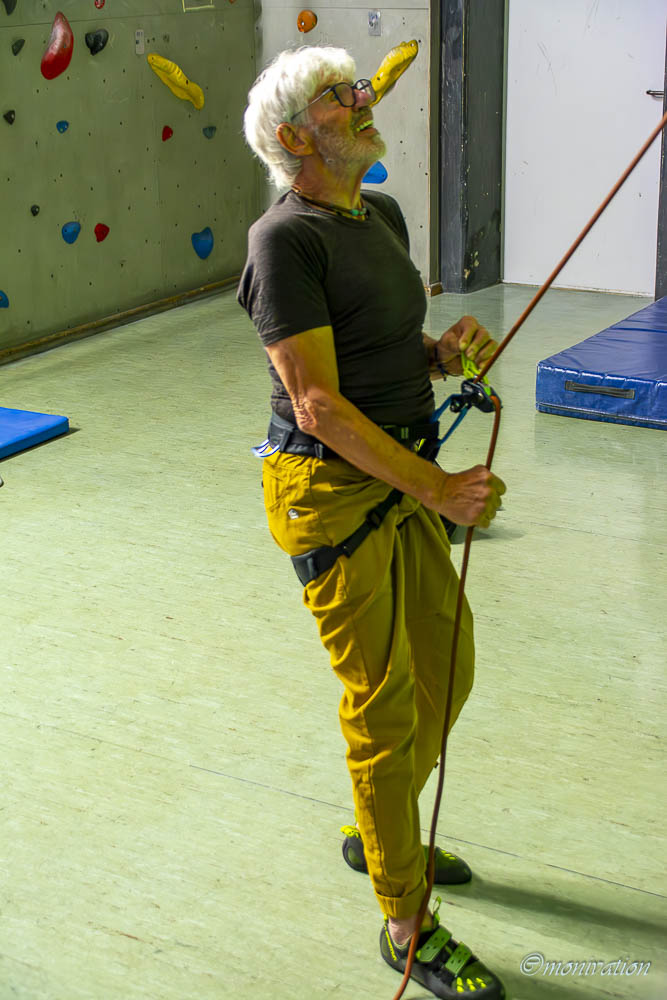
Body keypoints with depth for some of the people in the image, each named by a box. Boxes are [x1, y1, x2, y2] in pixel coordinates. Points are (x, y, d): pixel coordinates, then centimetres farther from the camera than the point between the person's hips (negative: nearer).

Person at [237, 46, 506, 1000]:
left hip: (404, 480, 9)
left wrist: (447, 349, -1)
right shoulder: (286, 238, -17)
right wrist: (439, 489, -21)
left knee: (448, 666, 18)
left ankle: (378, 834, 42)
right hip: (332, 491, -9)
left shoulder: (382, 214, 10)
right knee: (384, 704, 0)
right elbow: (319, 402, -22)